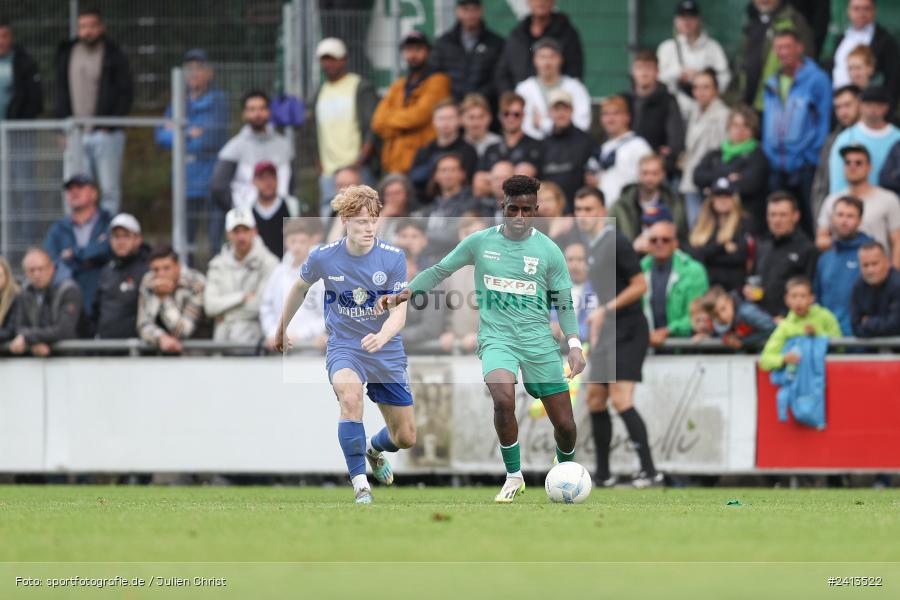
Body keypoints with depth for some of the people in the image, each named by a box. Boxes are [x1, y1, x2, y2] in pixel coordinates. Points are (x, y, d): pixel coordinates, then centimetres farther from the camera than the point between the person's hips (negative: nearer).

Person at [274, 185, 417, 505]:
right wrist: (282, 328, 22)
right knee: (350, 397, -36)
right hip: (343, 346, -2)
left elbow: (399, 312, -17)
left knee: (406, 437, 8)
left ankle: (374, 449, 46)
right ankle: (360, 485, -30)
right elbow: (300, 287, 10)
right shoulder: (323, 257, -11)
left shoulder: (393, 257, -13)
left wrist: (381, 337, -38)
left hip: (387, 350, 2)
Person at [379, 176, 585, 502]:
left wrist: (574, 345, -5)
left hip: (539, 340, 1)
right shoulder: (480, 242, 3)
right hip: (496, 337, -1)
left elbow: (564, 303, 6)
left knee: (564, 423, -1)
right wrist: (403, 294, 2)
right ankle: (514, 477, -13)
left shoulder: (548, 251, 1)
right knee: (503, 399, -31)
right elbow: (440, 270, 13)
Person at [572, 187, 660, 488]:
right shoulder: (592, 245, 14)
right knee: (595, 399, 9)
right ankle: (602, 474, 17)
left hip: (627, 332, -9)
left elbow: (640, 285, -16)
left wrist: (606, 310, -21)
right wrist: (595, 327, 19)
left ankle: (649, 470, -17)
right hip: (606, 333, 9)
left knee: (621, 400, -17)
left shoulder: (616, 242, -12)